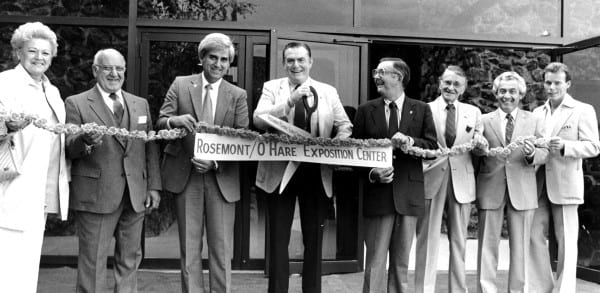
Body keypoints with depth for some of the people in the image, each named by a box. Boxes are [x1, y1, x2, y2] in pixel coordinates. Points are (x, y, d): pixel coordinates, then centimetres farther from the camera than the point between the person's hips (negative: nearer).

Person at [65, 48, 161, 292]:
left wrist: (154, 186, 5)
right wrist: (85, 140, -27)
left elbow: (151, 148, 13)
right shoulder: (76, 103, 1)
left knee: (130, 259, 12)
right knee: (93, 262, 1)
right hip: (96, 196, -4)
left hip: (136, 196, 4)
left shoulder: (141, 104, 14)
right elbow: (68, 148, -5)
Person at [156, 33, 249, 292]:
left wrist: (216, 163, -17)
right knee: (189, 249, 8)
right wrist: (174, 120, -24)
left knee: (222, 249, 4)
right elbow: (160, 123, 0)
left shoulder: (238, 95, 4)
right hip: (185, 176, 0)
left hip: (222, 178, 0)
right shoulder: (180, 85, 5)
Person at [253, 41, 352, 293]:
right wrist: (291, 100, -22)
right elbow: (258, 120, -11)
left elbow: (345, 126, 7)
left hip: (317, 173, 2)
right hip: (280, 171, -1)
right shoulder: (271, 87, 4)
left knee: (314, 240, 10)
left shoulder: (328, 91, 9)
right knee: (278, 240, 5)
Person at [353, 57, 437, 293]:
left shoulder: (421, 110, 6)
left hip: (409, 194, 1)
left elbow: (433, 147, 1)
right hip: (377, 193, -1)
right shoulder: (365, 110, 6)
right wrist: (372, 174, -13)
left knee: (401, 262, 11)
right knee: (374, 262, 3)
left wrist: (410, 141, -16)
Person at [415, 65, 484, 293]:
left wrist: (480, 142, -10)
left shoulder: (473, 112, 11)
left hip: (461, 182, 3)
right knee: (427, 238, 0)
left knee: (459, 240, 9)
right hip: (431, 179, -2)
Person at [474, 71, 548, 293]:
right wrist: (479, 149, -19)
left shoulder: (533, 121, 8)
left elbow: (544, 152, 5)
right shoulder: (484, 121, 6)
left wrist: (533, 154, -17)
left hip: (522, 191, 1)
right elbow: (477, 155, 4)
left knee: (520, 246, 8)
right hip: (490, 190, 0)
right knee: (487, 245, 4)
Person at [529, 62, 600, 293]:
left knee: (566, 241, 2)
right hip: (538, 184, 5)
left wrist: (564, 146, -21)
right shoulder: (537, 112, 15)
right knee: (535, 236, 5)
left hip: (565, 184, -4)